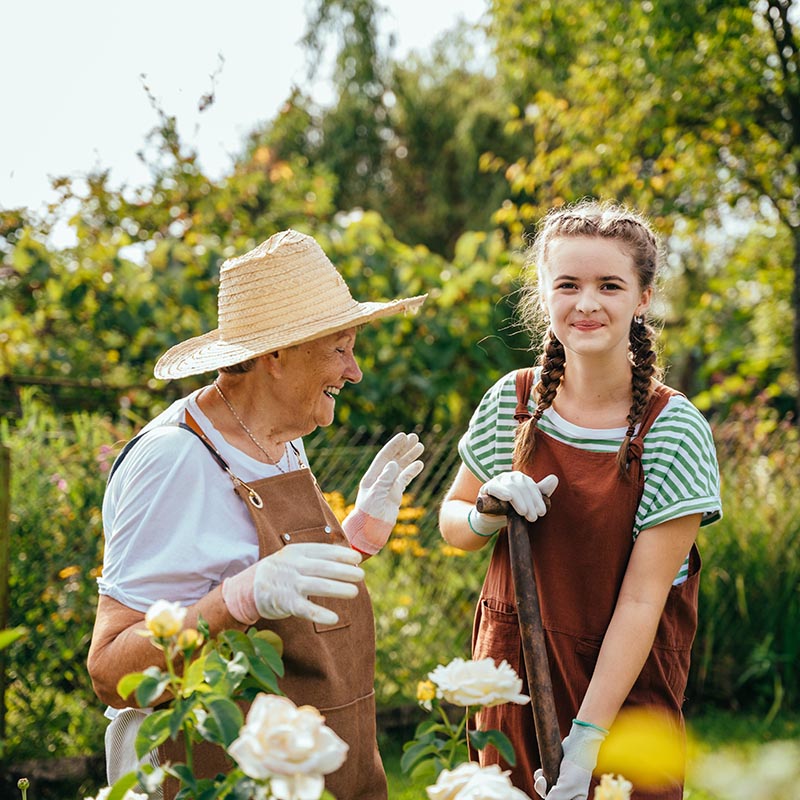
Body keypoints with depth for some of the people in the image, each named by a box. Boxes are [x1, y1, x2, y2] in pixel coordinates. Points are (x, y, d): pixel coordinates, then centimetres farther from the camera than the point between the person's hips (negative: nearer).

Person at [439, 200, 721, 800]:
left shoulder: (674, 430, -16)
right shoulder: (513, 402, -6)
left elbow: (642, 599, -17)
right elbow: (452, 521, 7)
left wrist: (587, 737, -21)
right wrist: (488, 517, -16)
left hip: (626, 683, -3)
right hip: (512, 666, 3)